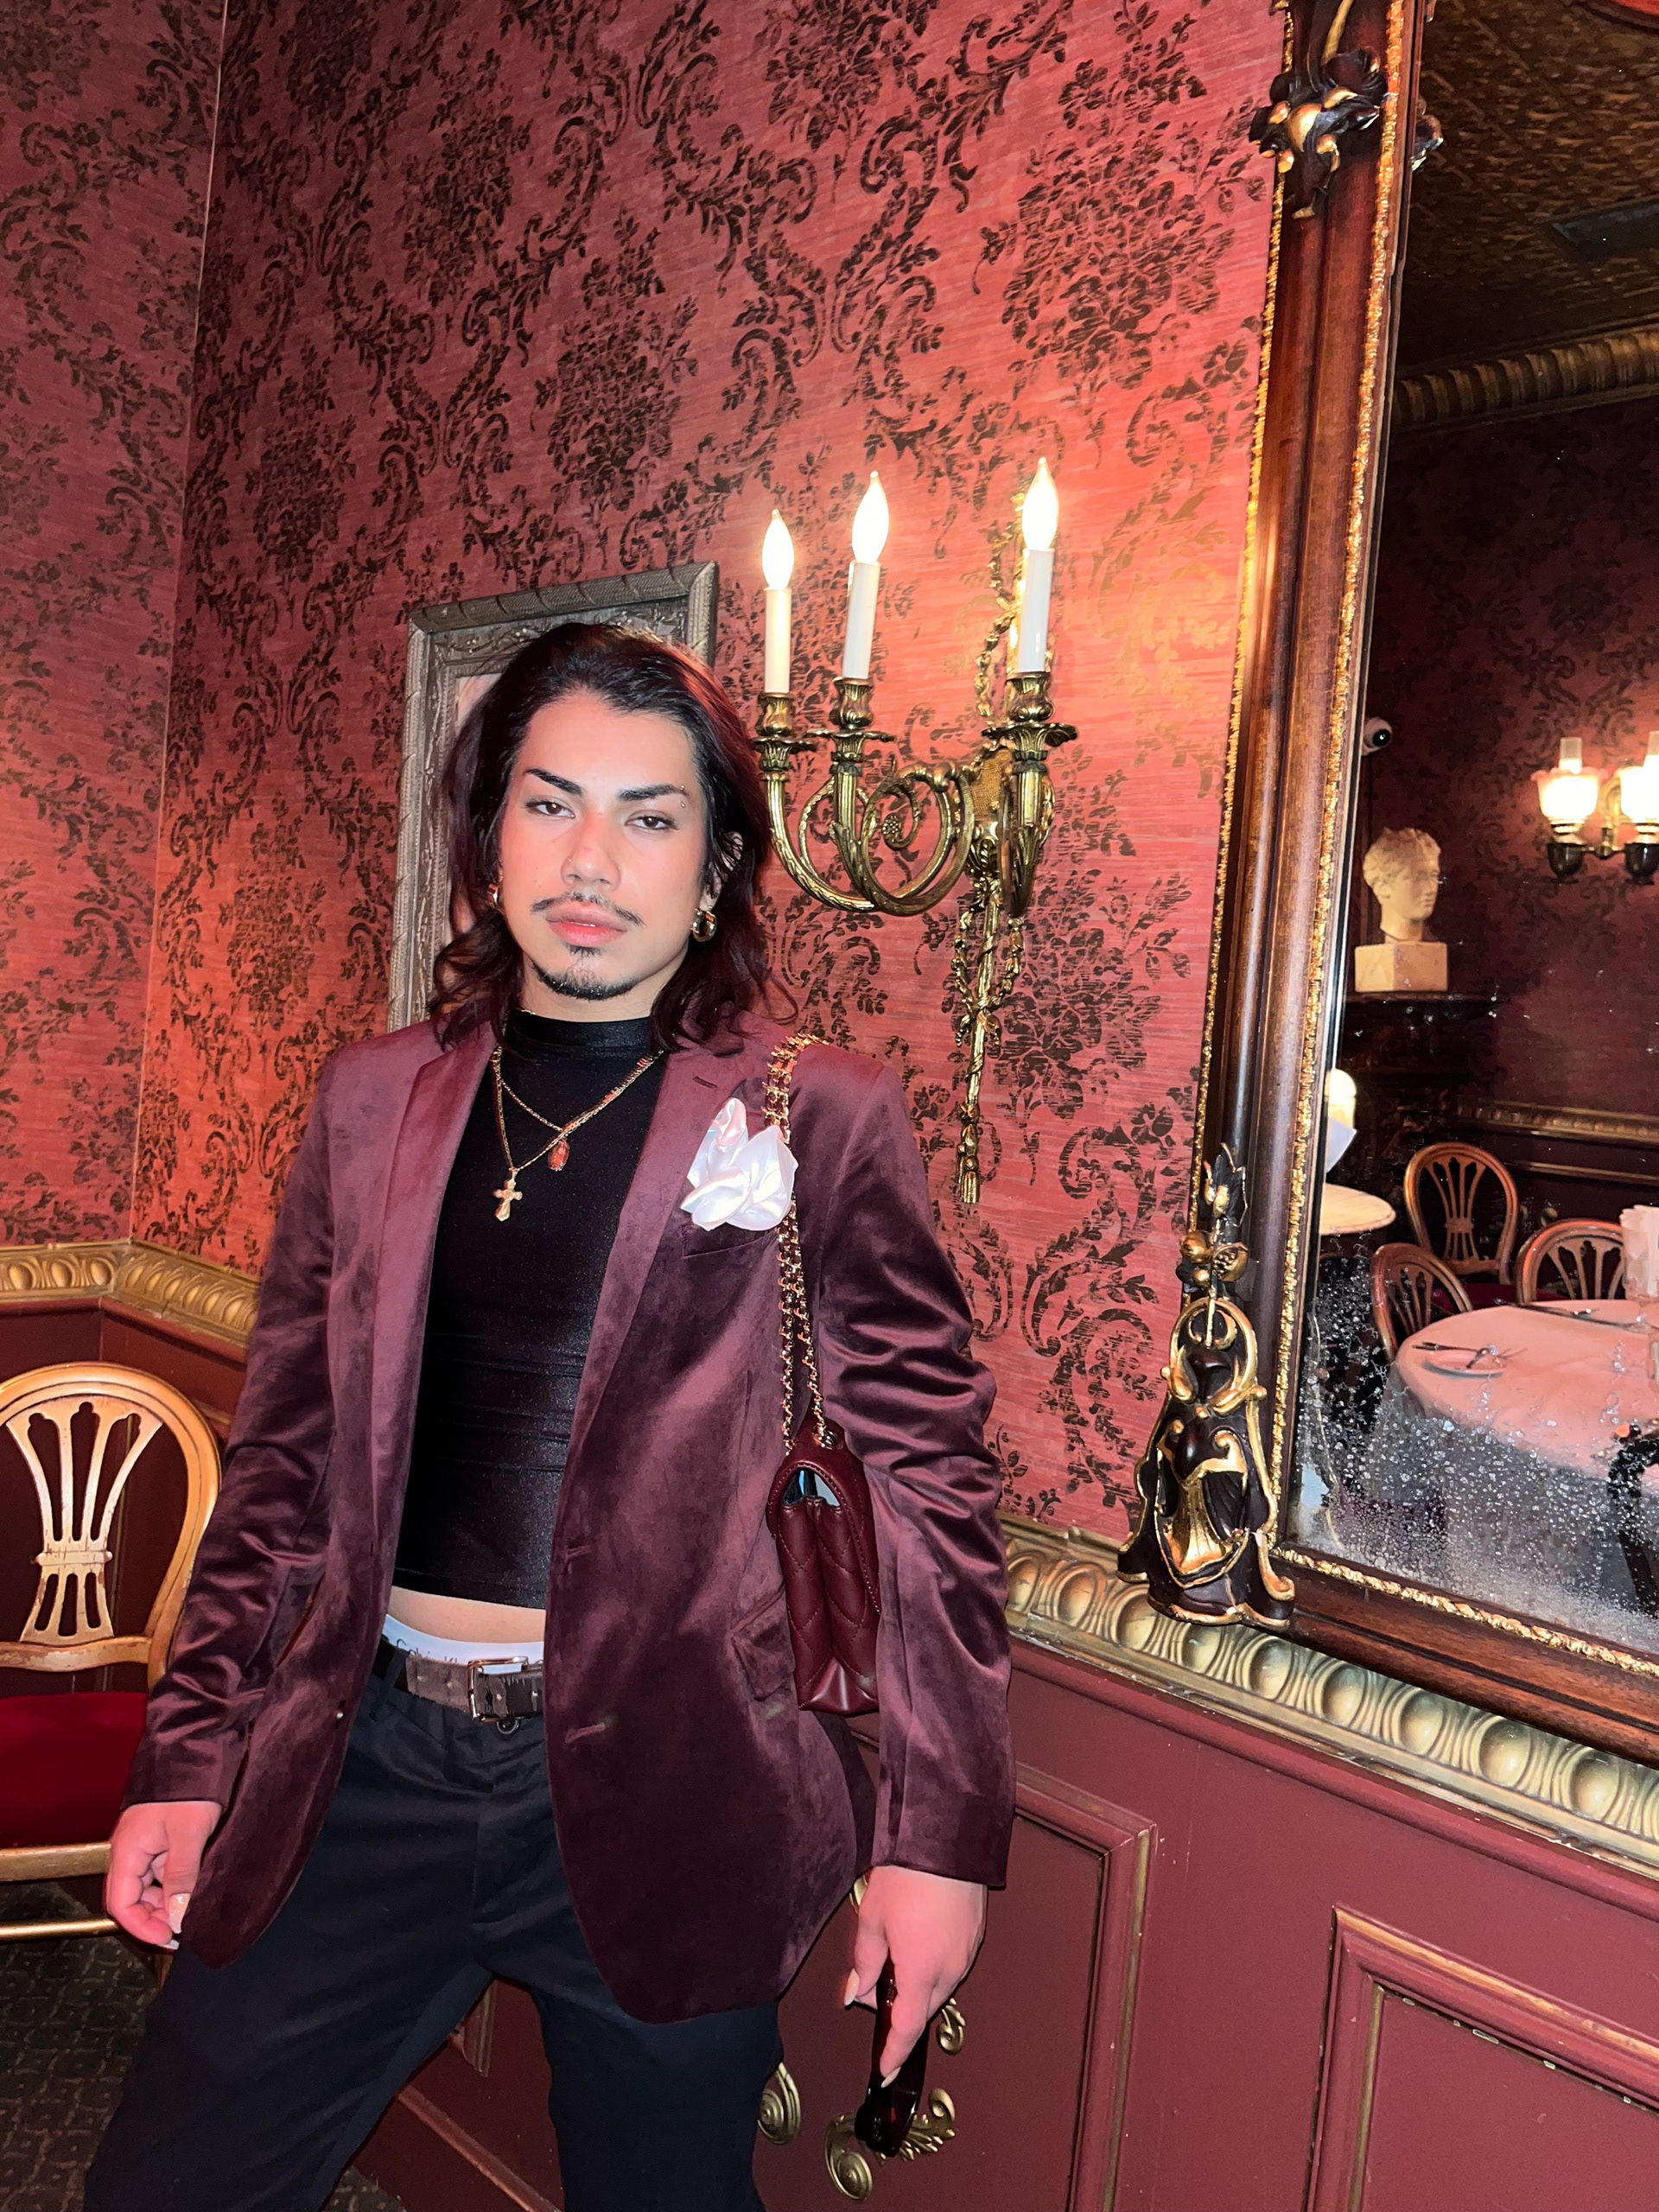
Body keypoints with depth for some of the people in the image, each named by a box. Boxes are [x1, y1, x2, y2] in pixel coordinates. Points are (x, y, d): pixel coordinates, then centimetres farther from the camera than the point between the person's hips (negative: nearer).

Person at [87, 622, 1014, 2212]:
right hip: (371, 1766, 4)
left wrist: (938, 1832, -6)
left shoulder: (822, 1121, -5)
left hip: (665, 1788, -3)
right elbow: (283, 1458, 11)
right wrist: (188, 1755, 9)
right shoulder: (371, 1100, 6)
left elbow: (926, 1485, -5)